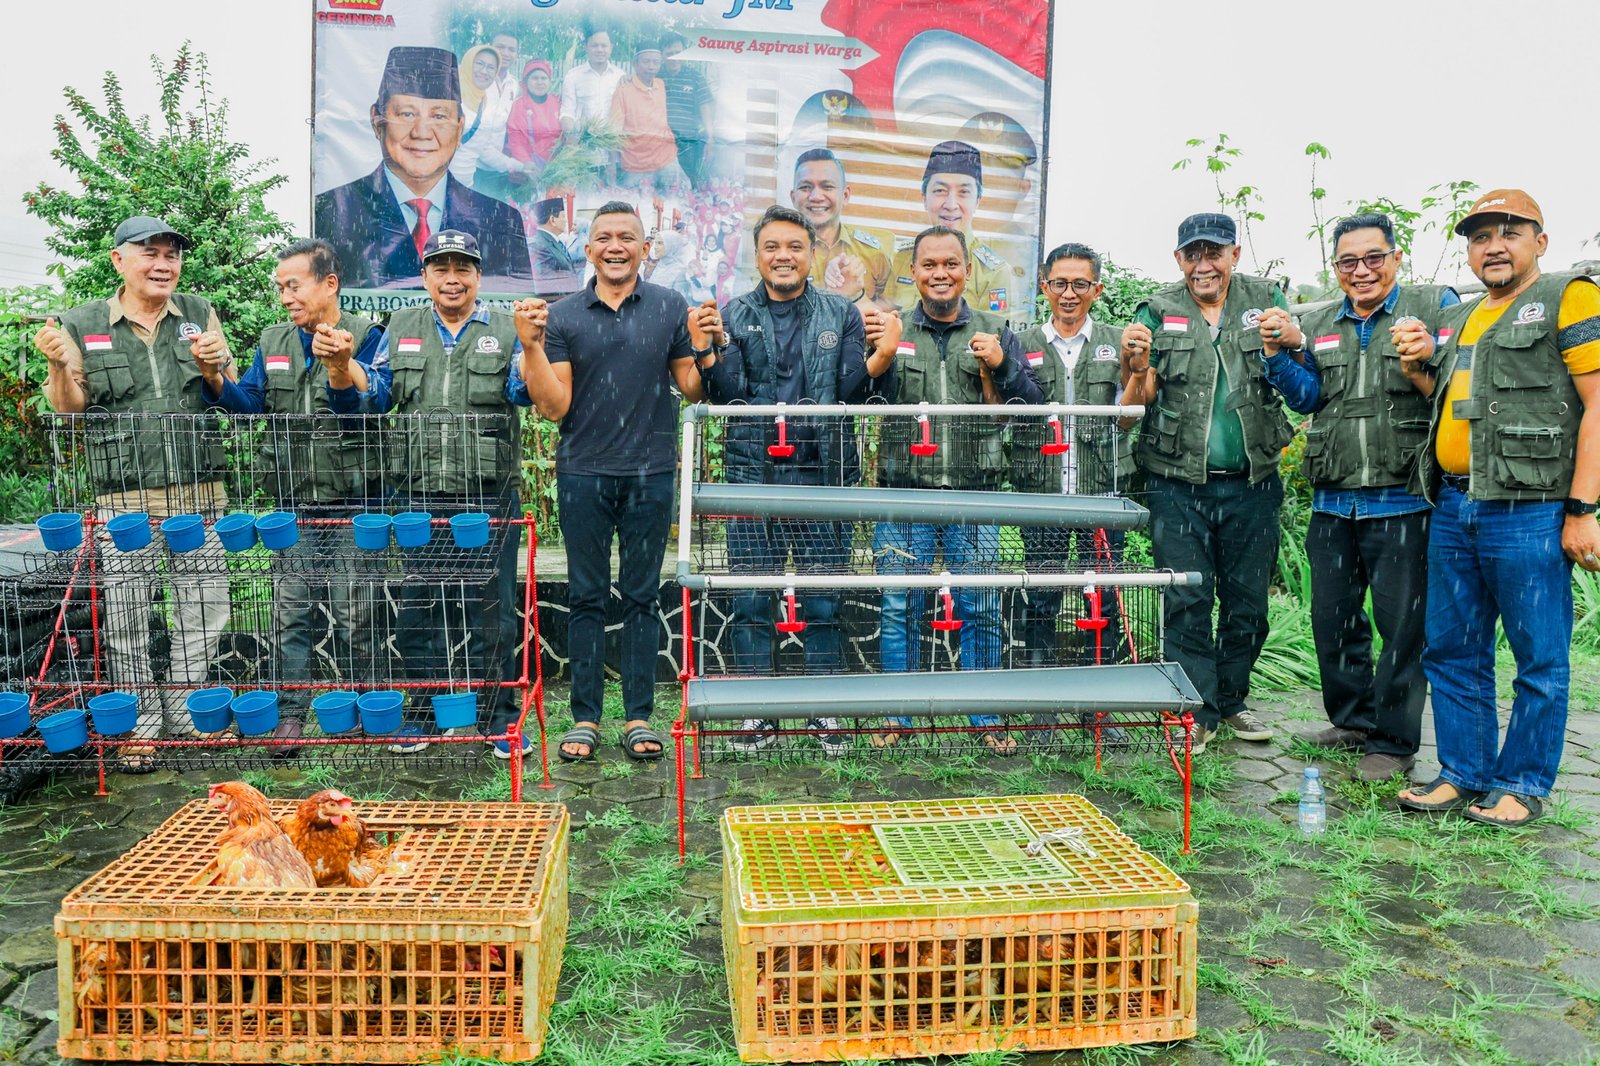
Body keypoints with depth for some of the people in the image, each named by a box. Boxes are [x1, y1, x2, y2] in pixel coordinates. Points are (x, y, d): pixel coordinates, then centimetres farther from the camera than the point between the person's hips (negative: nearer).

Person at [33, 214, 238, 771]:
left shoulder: (200, 314, 9)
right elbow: (69, 407, 7)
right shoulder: (81, 324, 5)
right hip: (123, 498, -2)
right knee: (127, 616, 3)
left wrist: (214, 368, -9)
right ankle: (140, 726, 16)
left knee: (205, 606, 7)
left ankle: (184, 711, 24)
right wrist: (59, 365, -12)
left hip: (200, 491, 2)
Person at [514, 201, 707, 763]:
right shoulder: (562, 316, 3)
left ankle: (638, 717, 15)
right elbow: (554, 407, -1)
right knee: (586, 597, 6)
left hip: (651, 472, 0)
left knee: (642, 596, 7)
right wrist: (531, 347, -11)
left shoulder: (671, 309, 4)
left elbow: (693, 390, 5)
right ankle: (585, 717, 15)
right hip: (583, 473, 0)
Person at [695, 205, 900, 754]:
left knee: (824, 602, 4)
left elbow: (851, 393, 0)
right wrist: (708, 352, -15)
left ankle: (826, 715, 16)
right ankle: (757, 716, 15)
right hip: (753, 475, 0)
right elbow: (728, 397, 0)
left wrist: (881, 358, -16)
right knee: (751, 601, 3)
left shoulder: (841, 315, 9)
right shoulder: (733, 315, 8)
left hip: (824, 478, 0)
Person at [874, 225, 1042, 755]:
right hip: (905, 492, 0)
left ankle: (987, 717, 19)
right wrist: (872, 350, -13)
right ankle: (897, 715, 17)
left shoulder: (996, 332, 9)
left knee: (981, 610, 6)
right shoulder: (891, 330, 7)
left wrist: (1002, 366, -10)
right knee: (898, 608, 4)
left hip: (975, 495, 1)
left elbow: (1035, 404, 6)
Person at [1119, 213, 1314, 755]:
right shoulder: (1157, 312, 4)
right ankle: (1197, 712, 8)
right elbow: (1139, 402, -1)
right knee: (1188, 602, -2)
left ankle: (1231, 700, 26)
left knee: (1247, 601, 9)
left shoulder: (1265, 301, 7)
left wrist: (1293, 342, -19)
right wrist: (1135, 365, -23)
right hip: (1178, 485, -1)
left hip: (1252, 483, 2)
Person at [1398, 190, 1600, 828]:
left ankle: (1523, 786, 14)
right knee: (1452, 653, 11)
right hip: (1453, 507, 7)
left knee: (1539, 660, 3)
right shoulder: (1457, 319, 20)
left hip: (1528, 512, -7)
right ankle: (1464, 774, 23)